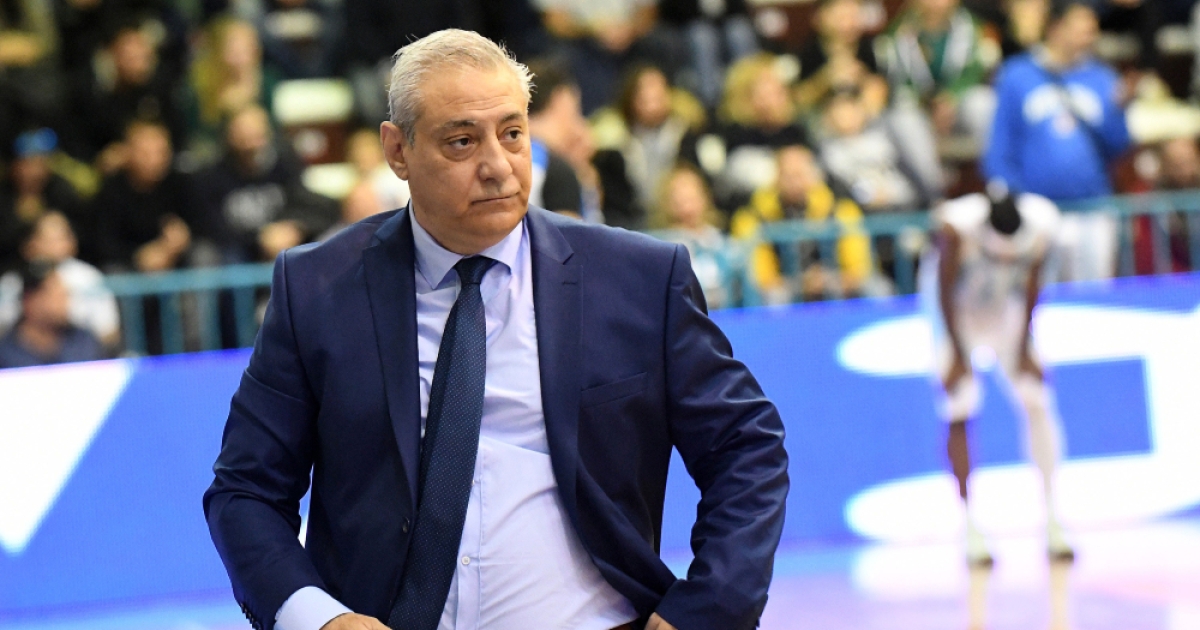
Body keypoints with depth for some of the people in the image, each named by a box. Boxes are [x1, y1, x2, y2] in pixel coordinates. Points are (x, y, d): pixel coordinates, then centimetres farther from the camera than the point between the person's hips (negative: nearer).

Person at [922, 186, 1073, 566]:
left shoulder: (1041, 222, -27)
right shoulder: (957, 225, -35)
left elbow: (1031, 285, -11)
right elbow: (945, 290, -21)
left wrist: (1024, 348, -7)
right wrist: (958, 356, -17)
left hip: (1005, 307, 3)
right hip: (957, 310, -3)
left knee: (1038, 403, -5)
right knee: (959, 415, -11)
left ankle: (1052, 519, 2)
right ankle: (970, 528, -5)